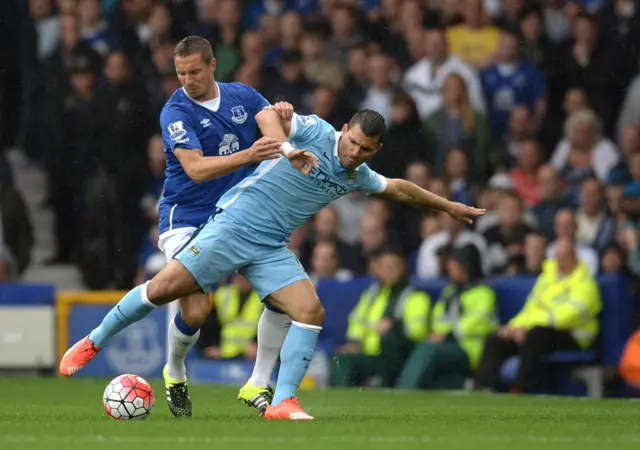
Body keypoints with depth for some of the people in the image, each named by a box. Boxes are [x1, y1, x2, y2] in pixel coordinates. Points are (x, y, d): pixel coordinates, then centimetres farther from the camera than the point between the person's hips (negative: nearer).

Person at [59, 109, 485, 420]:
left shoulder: (357, 176, 11)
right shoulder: (315, 132, -9)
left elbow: (398, 188, 29)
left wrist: (448, 206, 36)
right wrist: (289, 150, -39)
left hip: (271, 249, 6)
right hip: (234, 225, -6)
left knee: (312, 311, -13)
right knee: (163, 288, -12)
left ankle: (283, 402, -12)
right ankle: (92, 343, 6)